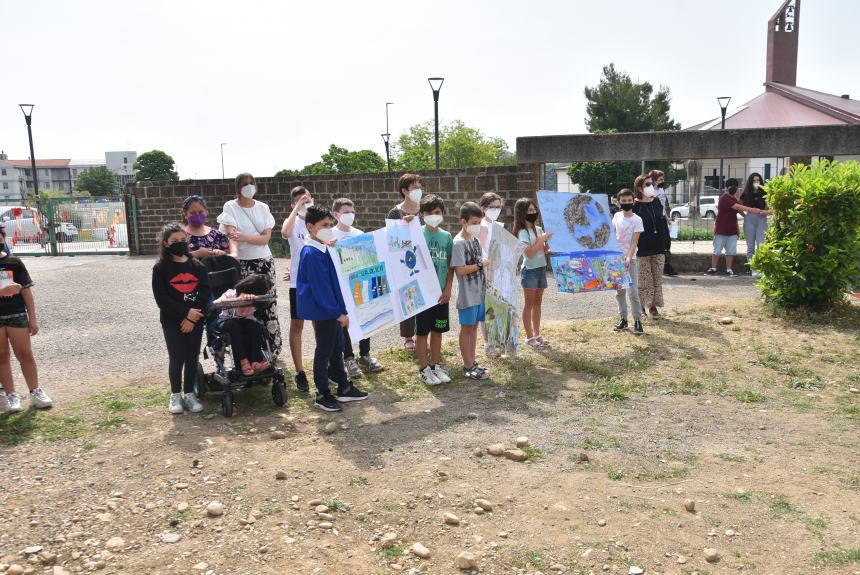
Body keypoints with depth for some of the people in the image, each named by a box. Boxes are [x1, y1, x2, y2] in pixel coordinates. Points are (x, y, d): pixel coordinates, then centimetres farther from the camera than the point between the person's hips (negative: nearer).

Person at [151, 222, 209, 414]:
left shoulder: (197, 266, 5)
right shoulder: (160, 268, -3)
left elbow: (205, 293, -2)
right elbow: (161, 299, -10)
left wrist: (193, 317, -13)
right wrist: (186, 312, -16)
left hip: (195, 321, 3)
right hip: (172, 321, -2)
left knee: (192, 358, 7)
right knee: (177, 358, 0)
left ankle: (189, 394, 20)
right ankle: (175, 395, 17)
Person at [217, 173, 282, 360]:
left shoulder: (263, 208, 8)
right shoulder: (230, 207, -1)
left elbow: (266, 237, -3)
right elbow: (231, 236, -13)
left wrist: (244, 237, -20)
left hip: (265, 262, 3)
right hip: (242, 264, -3)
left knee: (269, 306, 3)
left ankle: (273, 351, 13)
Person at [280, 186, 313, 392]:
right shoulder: (293, 221, -5)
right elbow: (285, 233, -29)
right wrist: (296, 210, -24)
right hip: (298, 281, -3)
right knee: (297, 325, 3)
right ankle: (300, 372, 10)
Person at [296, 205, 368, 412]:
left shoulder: (323, 249, 8)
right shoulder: (312, 253, -21)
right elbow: (320, 287, -22)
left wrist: (339, 309, 16)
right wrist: (338, 312, -20)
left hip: (331, 310, 10)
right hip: (323, 310, -9)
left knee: (337, 348, 17)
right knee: (324, 351, 1)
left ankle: (344, 387, 29)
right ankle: (323, 395, 14)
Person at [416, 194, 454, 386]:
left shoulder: (446, 237, 4)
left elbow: (450, 265, 5)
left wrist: (448, 289, -1)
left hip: (441, 292, 4)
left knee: (437, 330, 13)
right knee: (423, 331, 5)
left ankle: (435, 365, 25)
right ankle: (423, 369, 15)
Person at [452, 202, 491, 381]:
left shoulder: (475, 239, 9)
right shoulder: (458, 243, -16)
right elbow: (460, 270, -21)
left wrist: (485, 262, 1)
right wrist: (481, 264, -14)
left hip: (479, 292, 8)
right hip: (467, 294, -8)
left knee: (474, 326, 14)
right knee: (467, 328, 2)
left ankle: (472, 362, 24)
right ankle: (468, 367, 11)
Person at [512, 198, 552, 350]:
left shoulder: (538, 229, 9)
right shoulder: (523, 232, -12)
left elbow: (545, 250, 14)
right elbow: (530, 253, -21)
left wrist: (549, 241, -4)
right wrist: (543, 238, -20)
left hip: (541, 269, 7)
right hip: (529, 270, -7)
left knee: (538, 303, 12)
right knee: (529, 304, -1)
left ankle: (537, 334, 21)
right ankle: (529, 338, 6)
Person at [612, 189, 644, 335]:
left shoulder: (637, 220, -8)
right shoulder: (617, 216, 5)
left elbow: (634, 242, -13)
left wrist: (628, 258, -24)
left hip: (630, 259, -4)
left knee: (632, 292, -9)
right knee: (620, 291, 9)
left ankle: (637, 320, 0)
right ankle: (623, 319, 18)